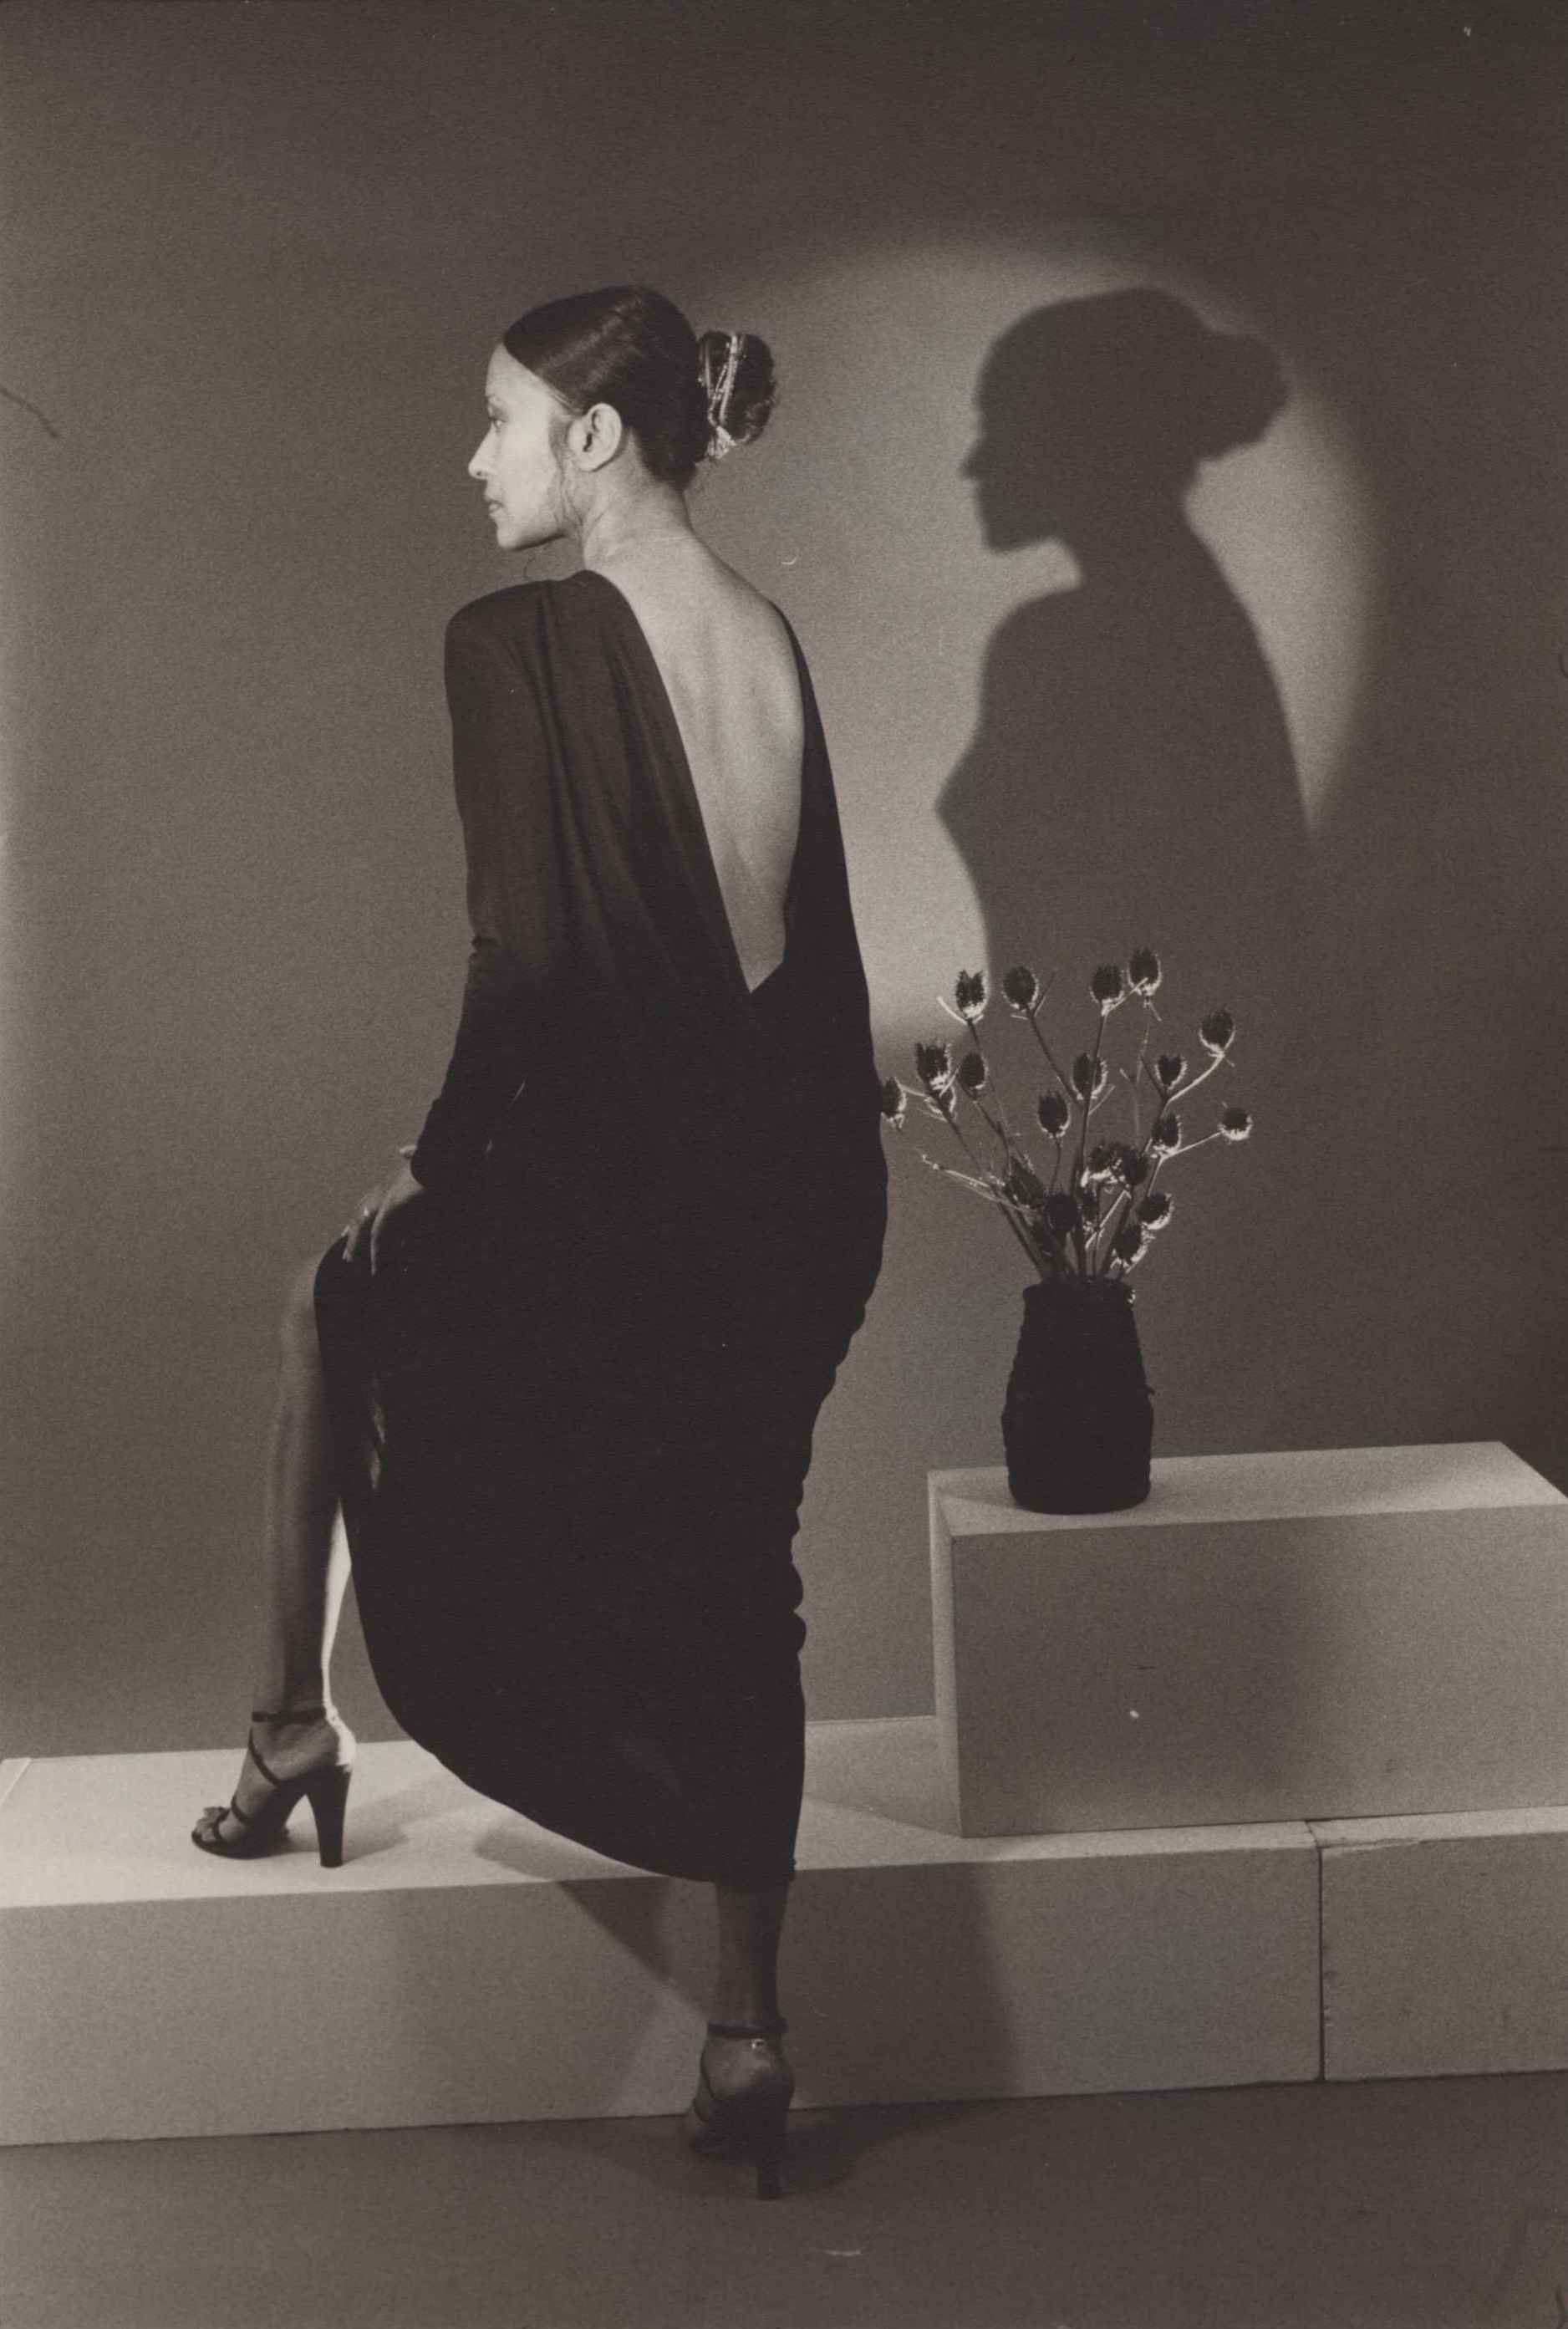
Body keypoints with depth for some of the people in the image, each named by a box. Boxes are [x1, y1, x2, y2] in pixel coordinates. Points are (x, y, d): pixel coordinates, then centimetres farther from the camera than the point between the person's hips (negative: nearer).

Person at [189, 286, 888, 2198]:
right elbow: (814, 943, 12)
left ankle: (291, 1733, 31)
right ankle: (747, 2036, 20)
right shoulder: (769, 640, 8)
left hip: (605, 1184, -6)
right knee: (732, 1588, 15)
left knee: (339, 1306, 25)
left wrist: (437, 1161, -4)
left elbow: (527, 954, -18)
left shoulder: (518, 643, -14)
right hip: (791, 1192, 6)